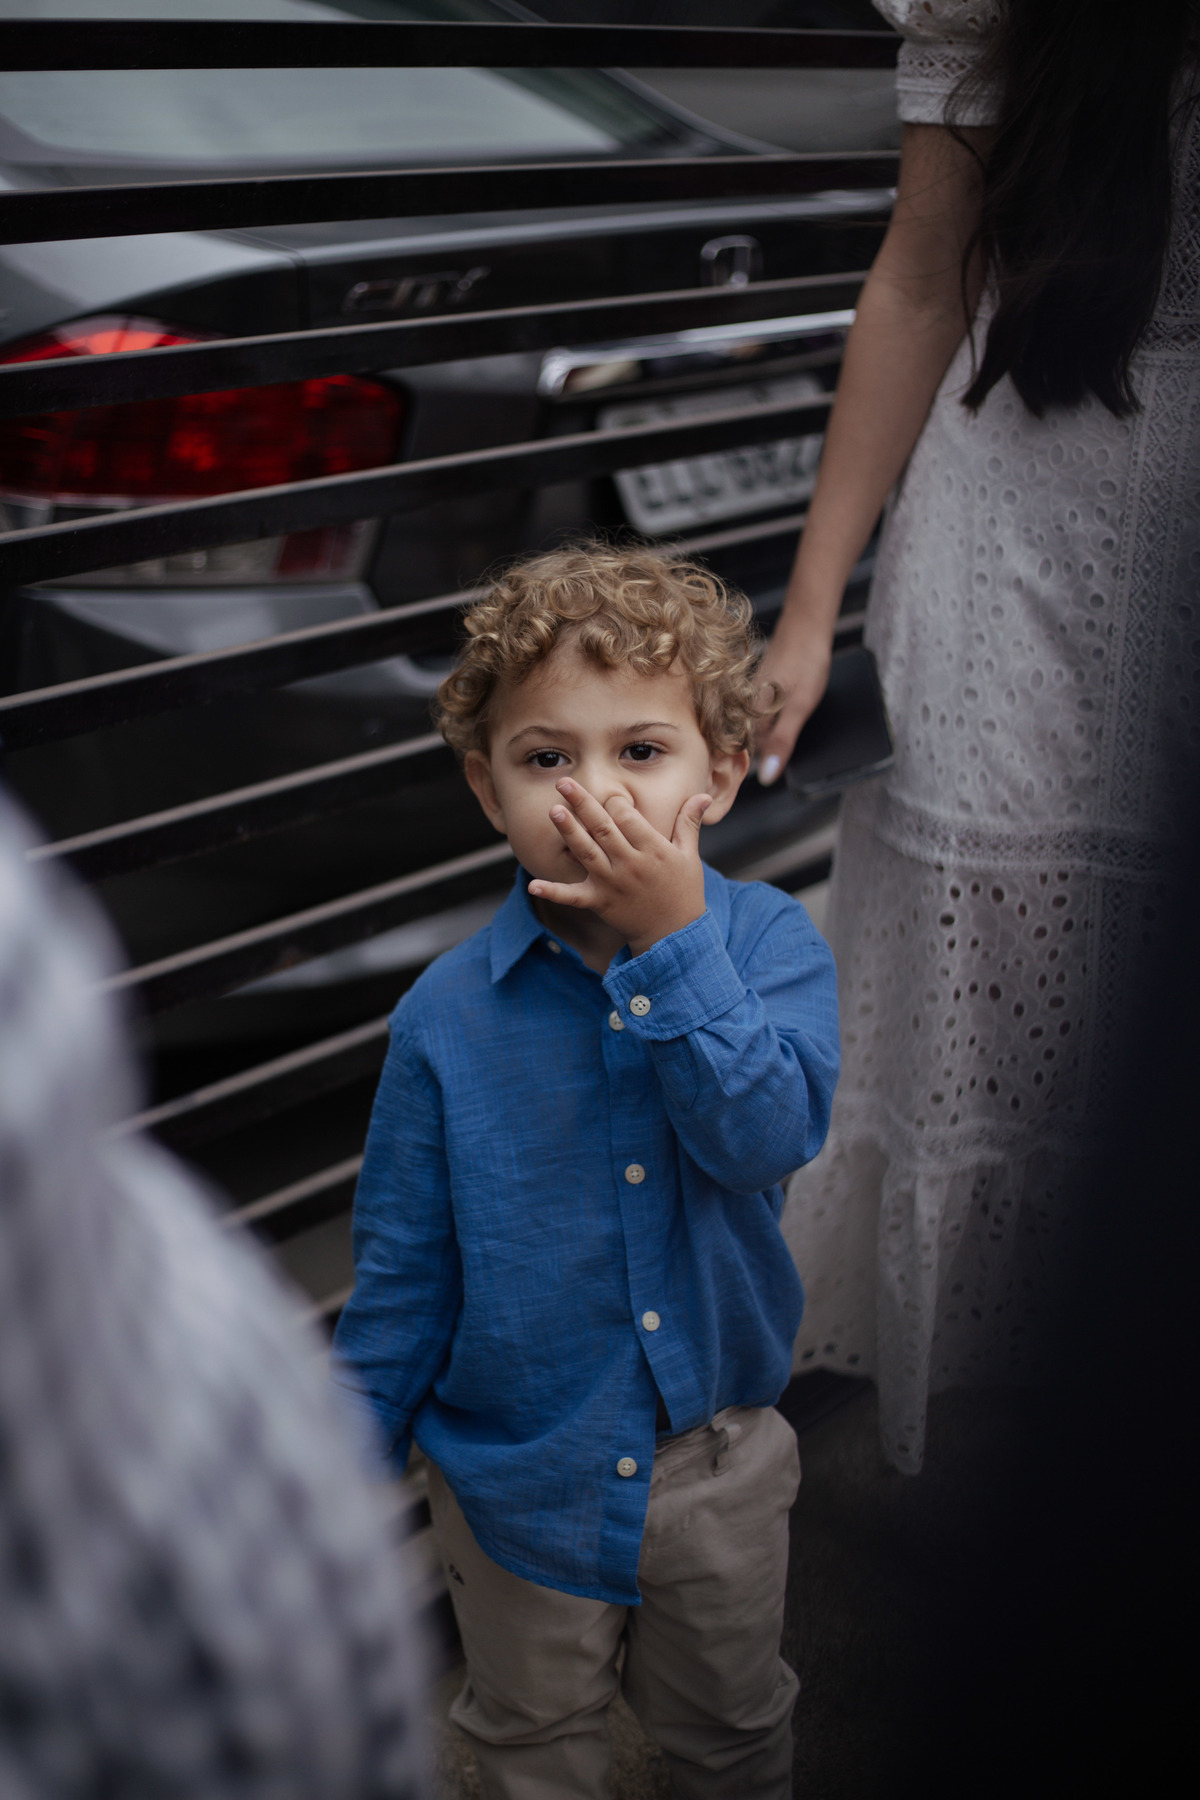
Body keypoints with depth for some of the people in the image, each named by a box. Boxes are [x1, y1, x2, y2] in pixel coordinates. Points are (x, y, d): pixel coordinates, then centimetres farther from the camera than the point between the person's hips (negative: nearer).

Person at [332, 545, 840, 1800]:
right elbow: (402, 1265, -7)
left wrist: (674, 937, -36)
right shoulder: (449, 1015, -17)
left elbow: (765, 1137, -32)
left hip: (719, 1459, 1)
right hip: (520, 1472, -1)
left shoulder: (767, 942, -15)